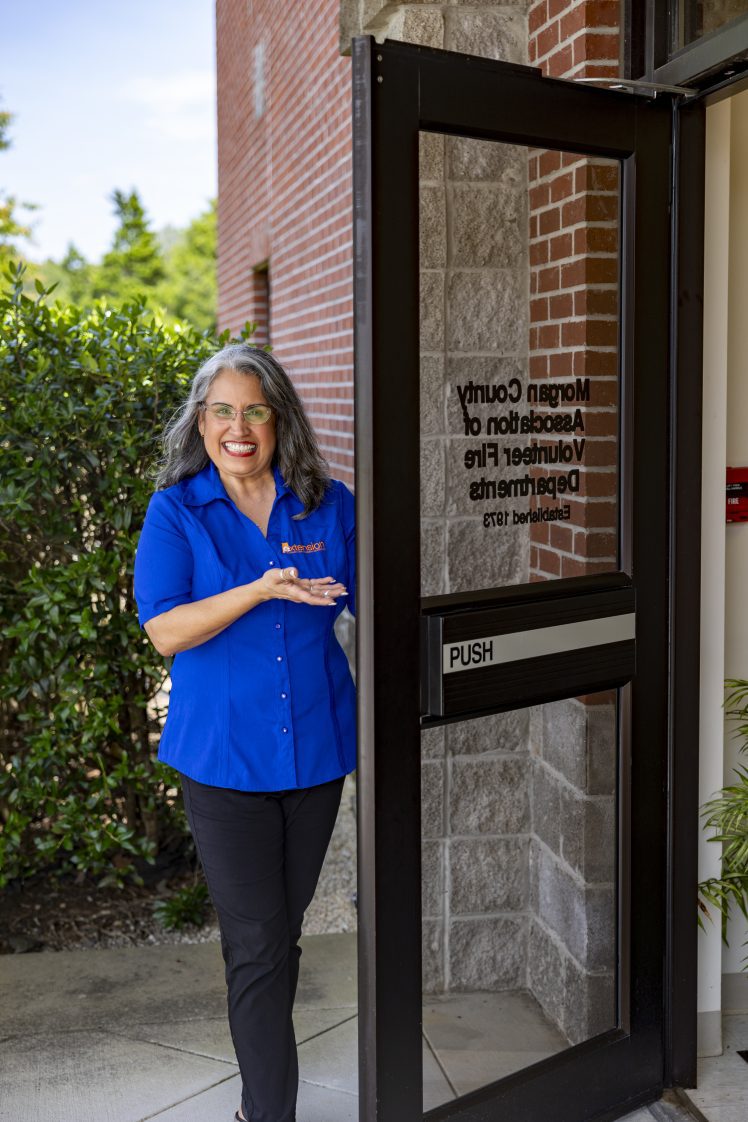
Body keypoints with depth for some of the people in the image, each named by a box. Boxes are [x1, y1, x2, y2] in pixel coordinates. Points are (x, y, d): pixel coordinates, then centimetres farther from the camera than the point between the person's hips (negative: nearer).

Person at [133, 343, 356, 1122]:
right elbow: (164, 630, -12)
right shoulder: (175, 512, -3)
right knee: (256, 942, -1)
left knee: (284, 930, 17)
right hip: (224, 756, -3)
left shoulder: (330, 505, 3)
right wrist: (263, 590, -24)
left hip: (315, 746, 3)